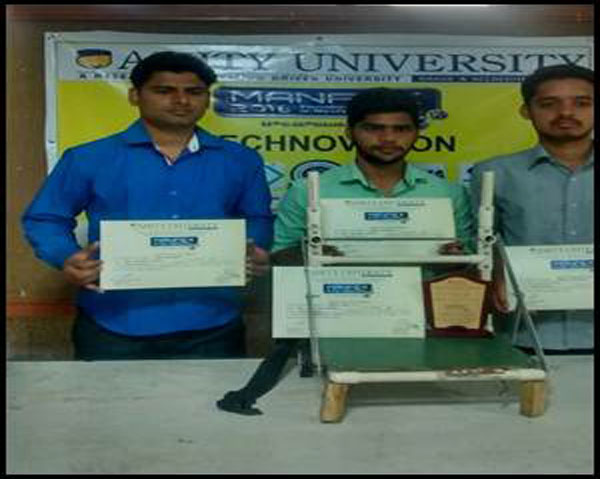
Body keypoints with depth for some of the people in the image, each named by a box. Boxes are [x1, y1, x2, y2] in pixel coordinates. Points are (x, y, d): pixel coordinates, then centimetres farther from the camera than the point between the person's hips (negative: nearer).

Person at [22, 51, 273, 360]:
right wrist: (68, 259, -13)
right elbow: (44, 218, 7)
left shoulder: (240, 161, 6)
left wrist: (257, 253, -5)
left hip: (211, 327, 2)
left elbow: (258, 219, 16)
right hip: (113, 327, -1)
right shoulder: (88, 158, 0)